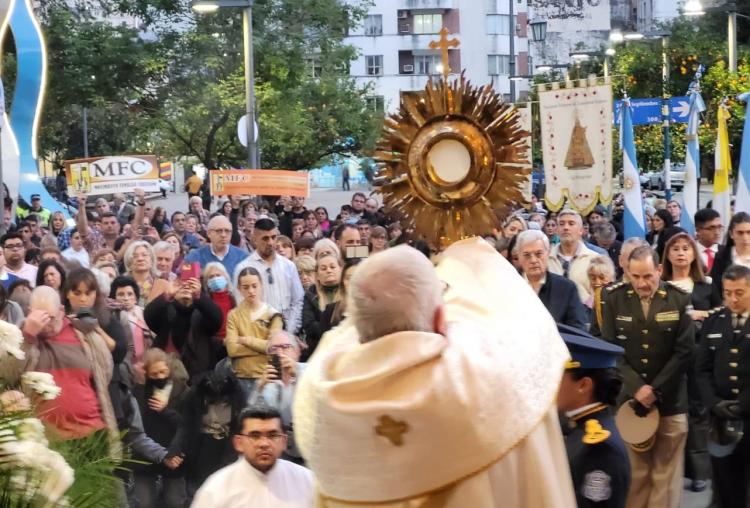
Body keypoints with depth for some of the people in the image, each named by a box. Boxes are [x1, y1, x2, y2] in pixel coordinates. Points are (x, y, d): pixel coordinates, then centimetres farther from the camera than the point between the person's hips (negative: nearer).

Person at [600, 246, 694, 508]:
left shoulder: (679, 299, -4)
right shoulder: (614, 298, -1)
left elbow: (684, 352, -5)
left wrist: (655, 390, -10)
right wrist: (637, 387, -12)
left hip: (670, 400, -1)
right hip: (627, 398, 1)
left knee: (665, 475, 4)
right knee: (634, 472, 4)